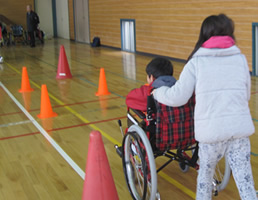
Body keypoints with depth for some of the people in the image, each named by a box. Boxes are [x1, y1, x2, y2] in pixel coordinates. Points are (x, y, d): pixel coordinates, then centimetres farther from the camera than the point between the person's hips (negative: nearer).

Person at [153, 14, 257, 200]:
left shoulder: (196, 62, 2)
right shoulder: (240, 58, 10)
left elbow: (177, 97, -1)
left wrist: (157, 92, 17)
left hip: (211, 129, -1)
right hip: (240, 127, 2)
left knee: (205, 173, 21)